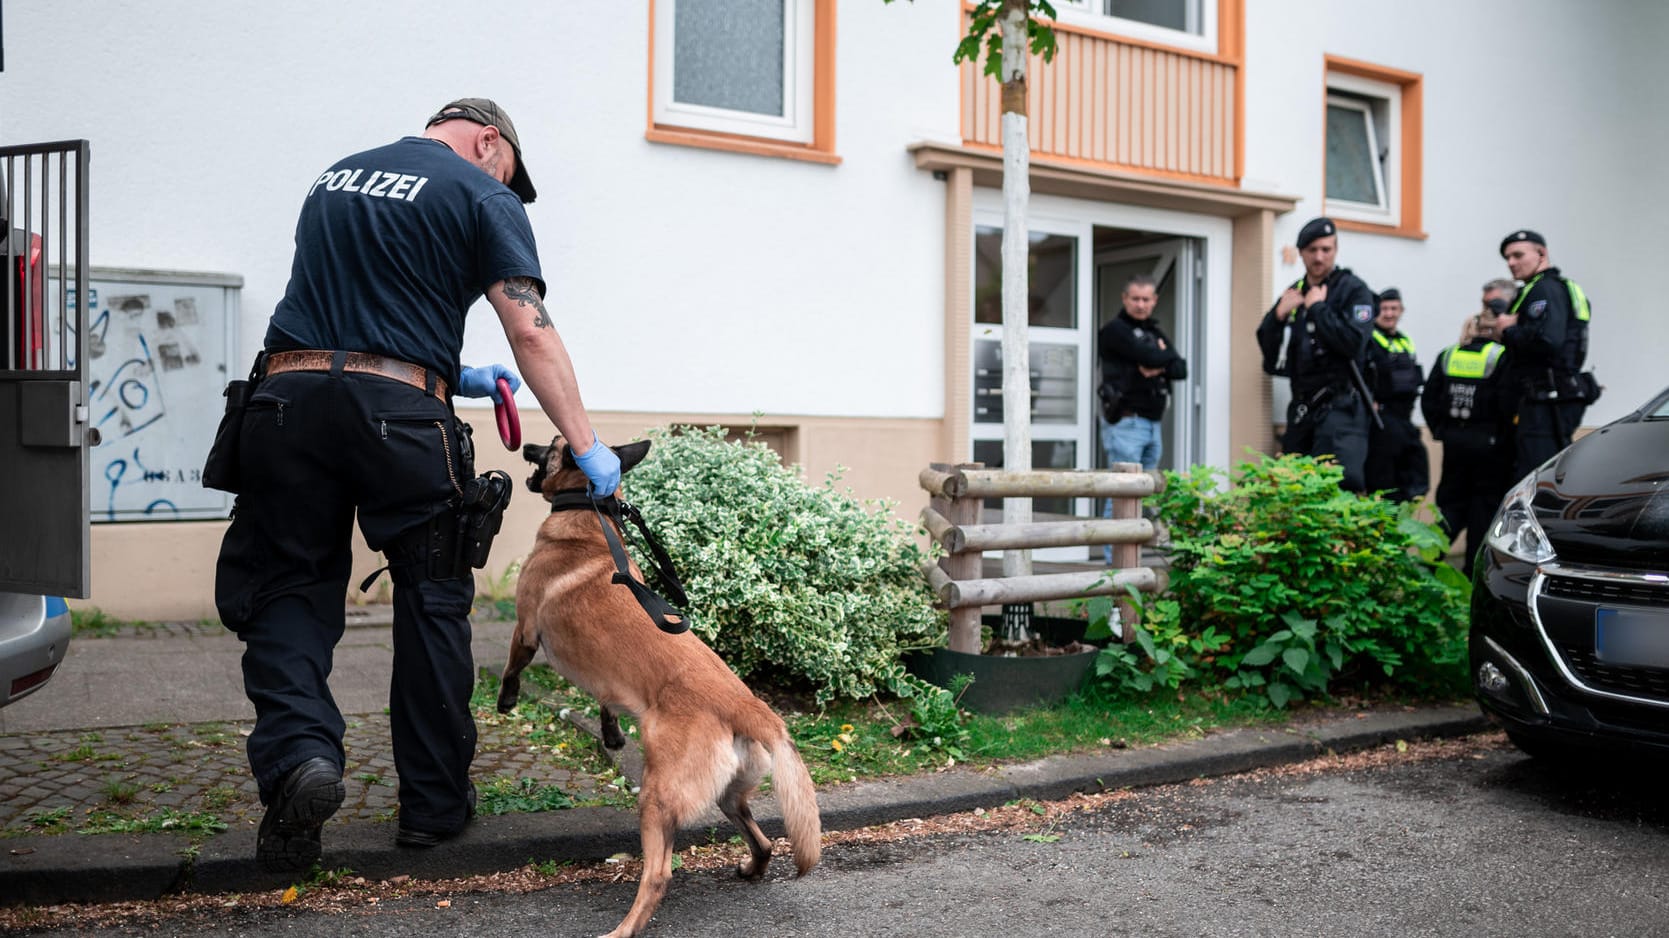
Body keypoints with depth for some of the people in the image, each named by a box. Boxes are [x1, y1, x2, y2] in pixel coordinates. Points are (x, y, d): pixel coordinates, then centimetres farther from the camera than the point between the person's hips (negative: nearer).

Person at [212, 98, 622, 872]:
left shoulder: (336, 177, 24)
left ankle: (297, 753, -13)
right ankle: (434, 802, 18)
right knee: (432, 600, 10)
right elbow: (530, 331, -4)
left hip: (288, 395, 4)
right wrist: (586, 446, -3)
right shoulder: (483, 196, 6)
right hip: (397, 412, -3)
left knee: (287, 589, 12)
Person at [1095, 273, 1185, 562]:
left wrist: (1160, 367, -11)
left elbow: (1181, 369, 8)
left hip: (1153, 423, 8)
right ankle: (1116, 561, -8)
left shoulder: (1156, 333, 20)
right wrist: (1165, 355, 2)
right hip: (1125, 421, -8)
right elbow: (1149, 356, -18)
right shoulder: (1115, 330, -4)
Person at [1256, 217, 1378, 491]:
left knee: (1343, 482, -21)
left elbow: (1353, 343, -19)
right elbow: (1267, 349, 11)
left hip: (1341, 405, -6)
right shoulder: (1292, 293, 15)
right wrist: (1278, 315, -6)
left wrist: (1317, 308, -13)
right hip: (1301, 406, 6)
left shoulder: (1353, 289, -3)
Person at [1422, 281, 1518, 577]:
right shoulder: (1503, 357, -10)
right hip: (1488, 443, -4)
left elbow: (1428, 400, 4)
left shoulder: (1448, 355, 4)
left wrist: (1441, 430, 14)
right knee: (1485, 505, 6)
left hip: (1453, 441, 4)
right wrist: (1504, 439, -2)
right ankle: (1474, 568, 9)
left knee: (1451, 502, 14)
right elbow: (1507, 407, -16)